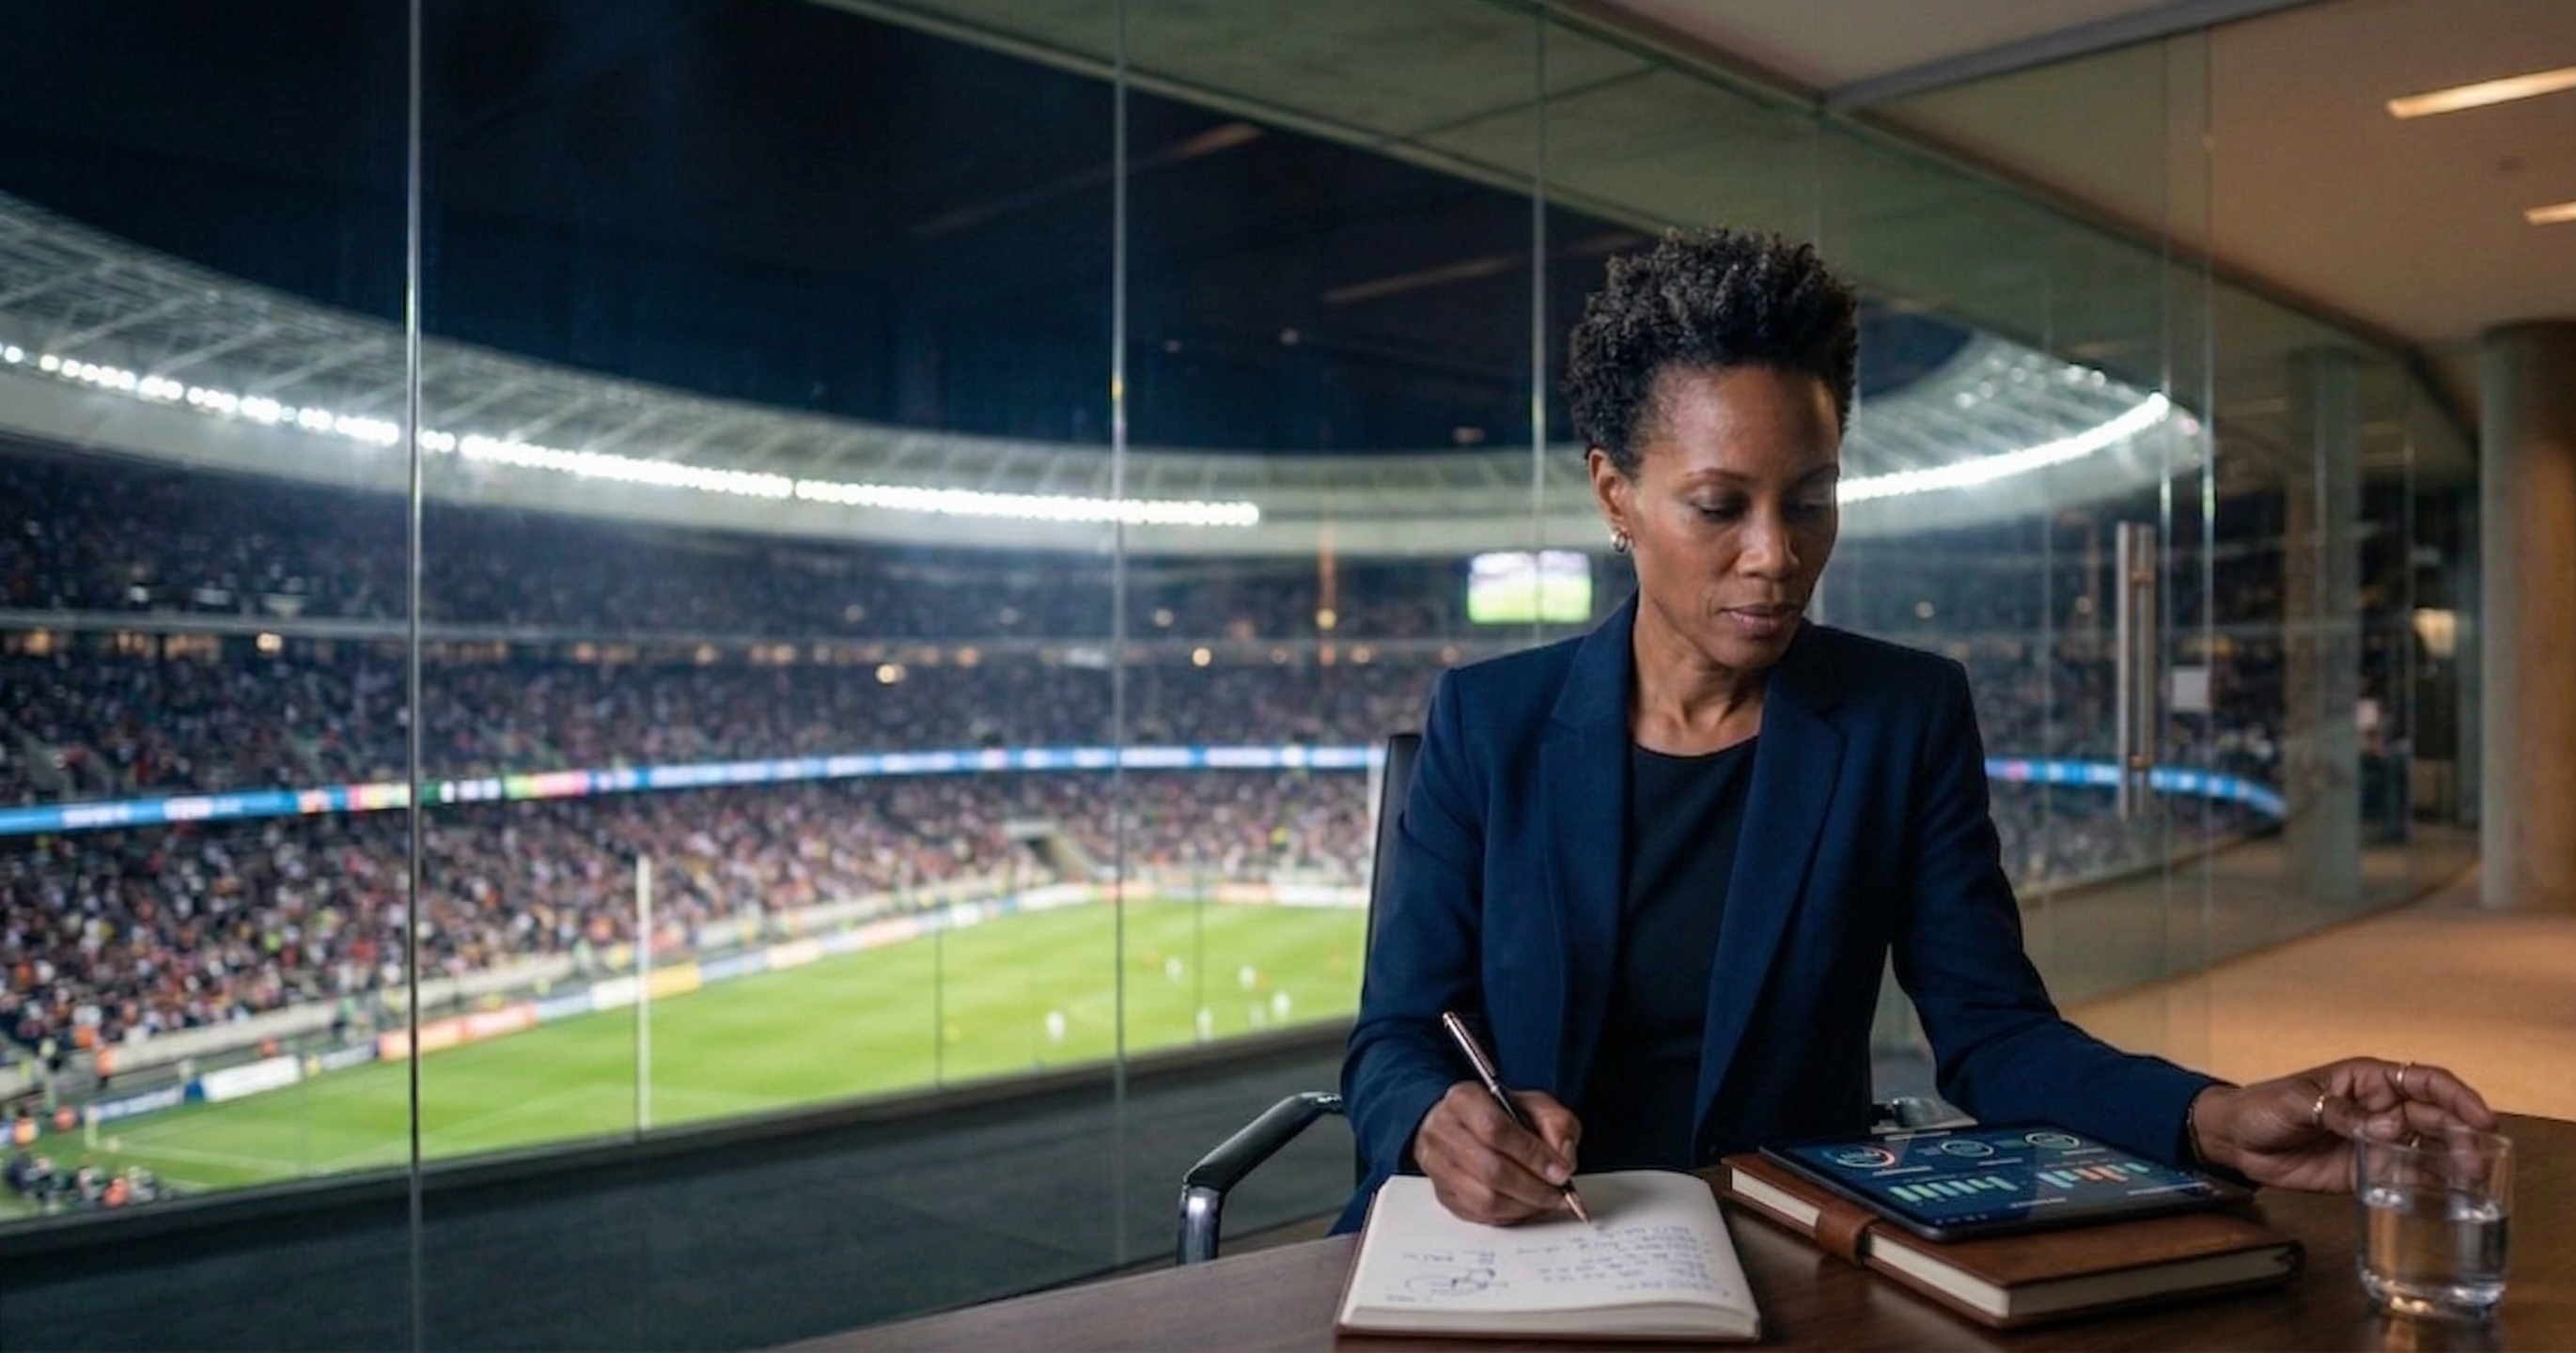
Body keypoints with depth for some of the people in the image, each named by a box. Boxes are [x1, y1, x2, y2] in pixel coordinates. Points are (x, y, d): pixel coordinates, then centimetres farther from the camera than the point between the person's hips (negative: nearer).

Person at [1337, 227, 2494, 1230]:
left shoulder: (1908, 719, -3)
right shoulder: (1488, 721, -5)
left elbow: (1991, 1032, -3)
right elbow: (1392, 1040, -6)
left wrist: (2217, 1119, -20)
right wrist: (1439, 1126, -28)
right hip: (1514, 1249, -1)